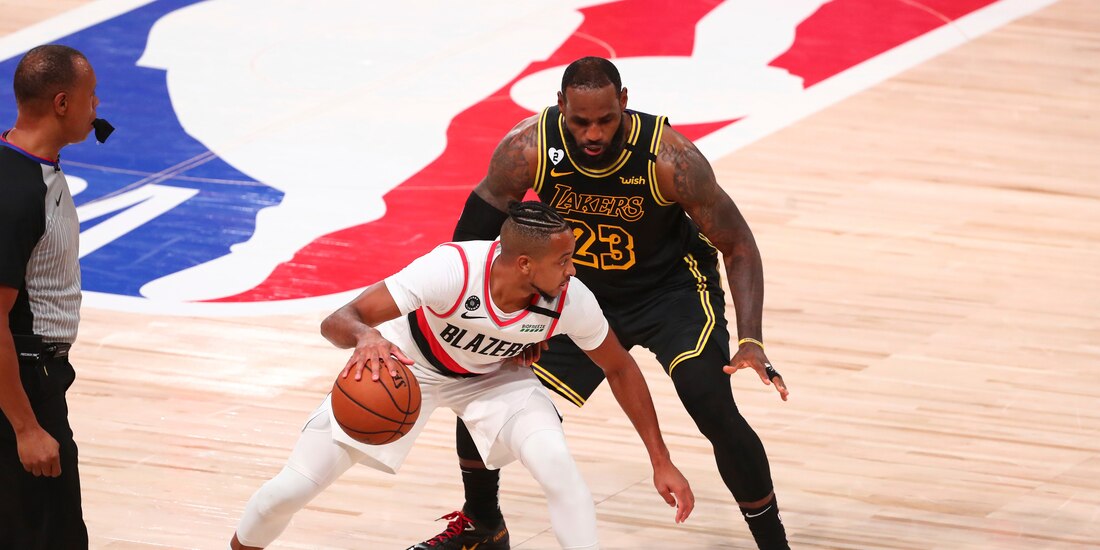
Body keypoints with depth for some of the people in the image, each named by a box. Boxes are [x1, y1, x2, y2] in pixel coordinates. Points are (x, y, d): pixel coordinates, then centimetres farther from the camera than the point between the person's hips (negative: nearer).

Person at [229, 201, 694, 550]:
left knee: (556, 463, -26)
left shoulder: (570, 301, -30)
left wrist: (661, 461, -7)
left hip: (495, 375, 2)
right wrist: (364, 337, -64)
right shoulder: (451, 270, -41)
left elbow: (619, 367, -9)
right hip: (403, 362, -2)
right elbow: (337, 322, -39)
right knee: (296, 484, -3)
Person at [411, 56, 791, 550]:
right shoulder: (528, 148, -26)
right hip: (579, 288, 4)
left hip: (672, 288, -3)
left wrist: (751, 342, -33)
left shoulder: (670, 158, -32)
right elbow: (476, 230, -11)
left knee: (714, 409, -24)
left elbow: (737, 245, -22)